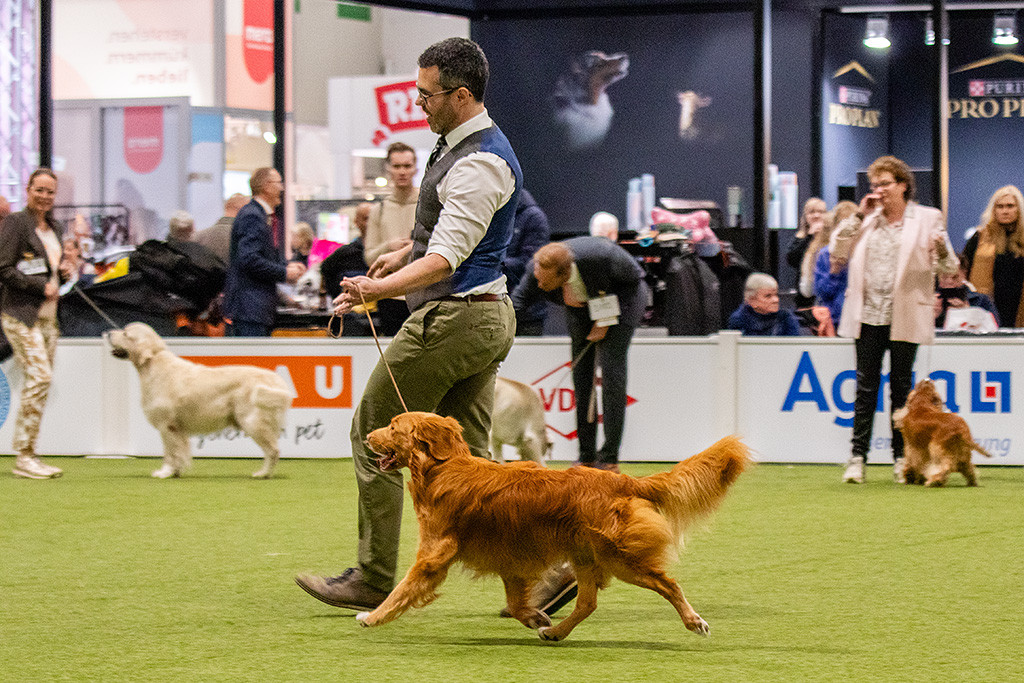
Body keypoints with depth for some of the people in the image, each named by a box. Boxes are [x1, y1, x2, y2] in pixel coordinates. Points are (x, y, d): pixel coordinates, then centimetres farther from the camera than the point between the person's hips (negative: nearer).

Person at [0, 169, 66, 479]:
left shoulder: (54, 229, 17)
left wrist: (64, 273, 5)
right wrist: (41, 286, -14)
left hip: (48, 315, 8)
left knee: (38, 382, 5)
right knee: (40, 375, -17)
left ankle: (27, 455, 10)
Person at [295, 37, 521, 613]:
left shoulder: (480, 163, -19)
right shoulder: (463, 145, 13)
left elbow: (445, 258, -28)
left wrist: (378, 289, -40)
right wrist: (402, 255, 40)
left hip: (453, 317, -11)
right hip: (486, 315, 11)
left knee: (374, 436, -1)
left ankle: (374, 580, 5)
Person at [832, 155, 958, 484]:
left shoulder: (927, 219, 3)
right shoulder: (868, 219, 13)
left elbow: (950, 268, 0)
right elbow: (838, 251, 6)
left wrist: (942, 250, -23)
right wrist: (859, 216, 0)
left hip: (905, 318, -2)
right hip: (868, 315, 2)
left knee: (901, 386, 4)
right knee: (866, 386, 1)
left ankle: (901, 457, 11)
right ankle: (858, 456, 2)